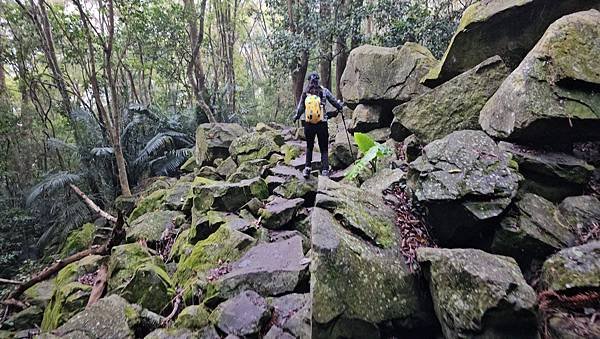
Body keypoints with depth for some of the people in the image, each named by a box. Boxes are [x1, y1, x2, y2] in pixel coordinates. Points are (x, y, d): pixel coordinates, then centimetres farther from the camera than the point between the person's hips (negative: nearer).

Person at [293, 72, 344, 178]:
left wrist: (296, 117, 24)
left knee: (309, 146, 19)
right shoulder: (324, 91, -5)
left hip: (308, 124, 2)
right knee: (324, 148, 7)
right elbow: (335, 102, 3)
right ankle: (325, 170, 2)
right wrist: (340, 106, 24)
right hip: (322, 124, -2)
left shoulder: (305, 93, 0)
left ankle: (307, 168, 14)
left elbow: (300, 108, 7)